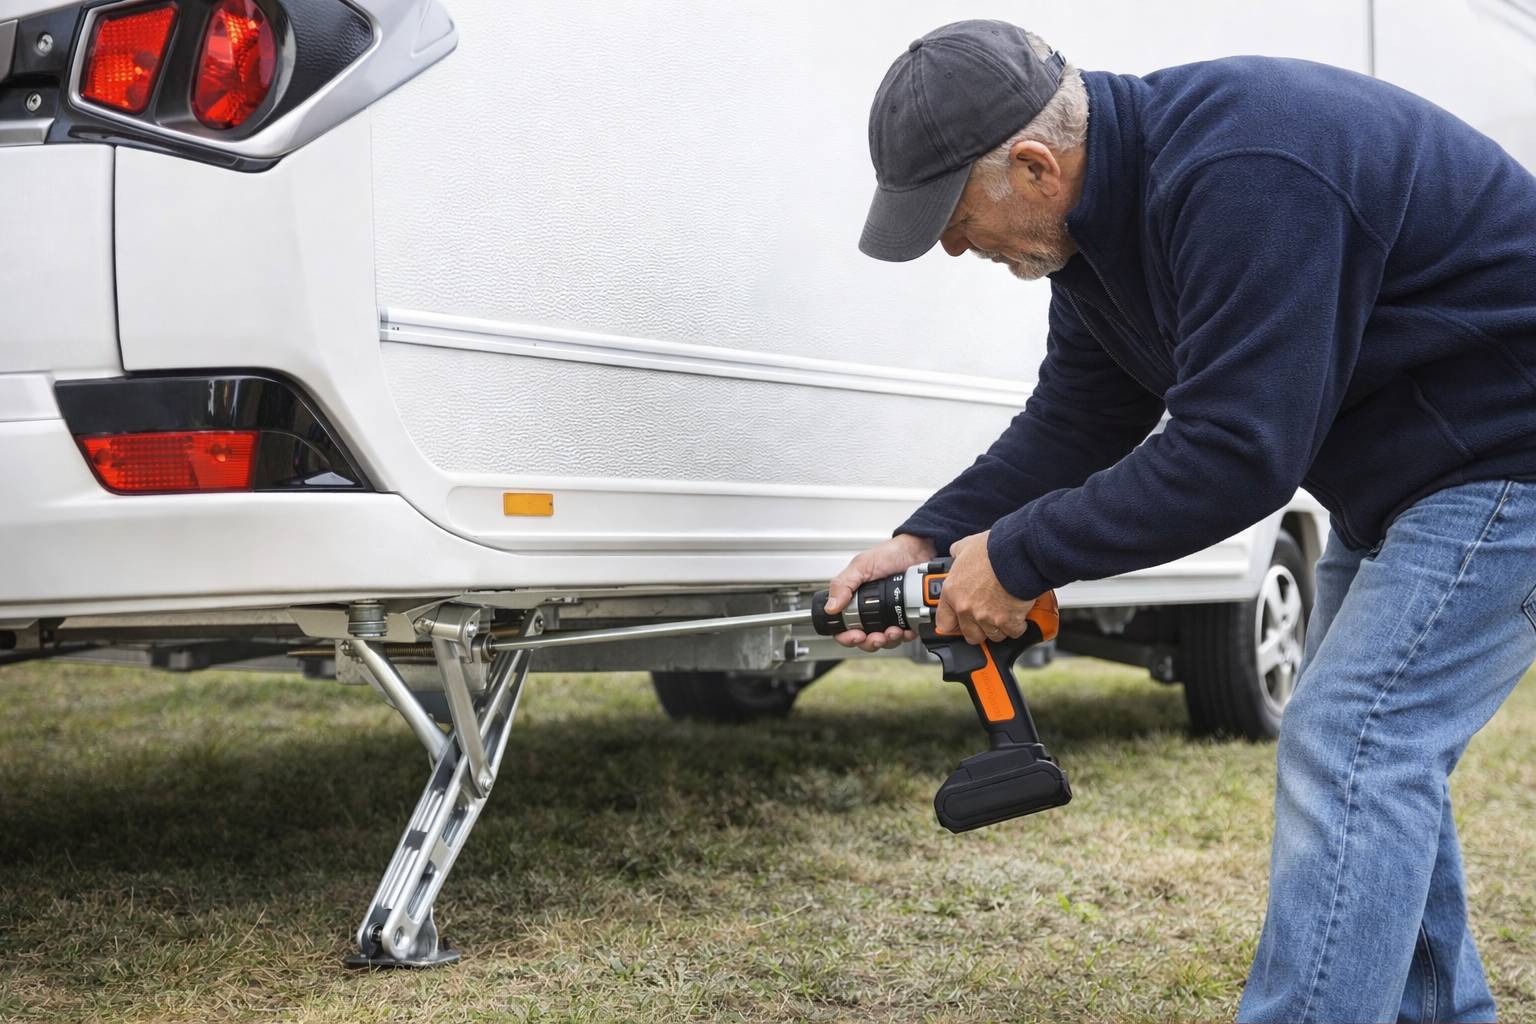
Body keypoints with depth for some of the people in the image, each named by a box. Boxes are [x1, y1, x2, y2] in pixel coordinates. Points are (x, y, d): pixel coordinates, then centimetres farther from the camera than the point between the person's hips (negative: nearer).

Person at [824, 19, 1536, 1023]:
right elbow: (1079, 421, 5)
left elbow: (1236, 454, -33)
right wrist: (929, 540, -4)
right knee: (1380, 758, 16)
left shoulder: (1239, 181, -33)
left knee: (1354, 752, -15)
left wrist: (1021, 556, -23)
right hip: (1395, 474, 10)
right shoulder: (1107, 199, 0)